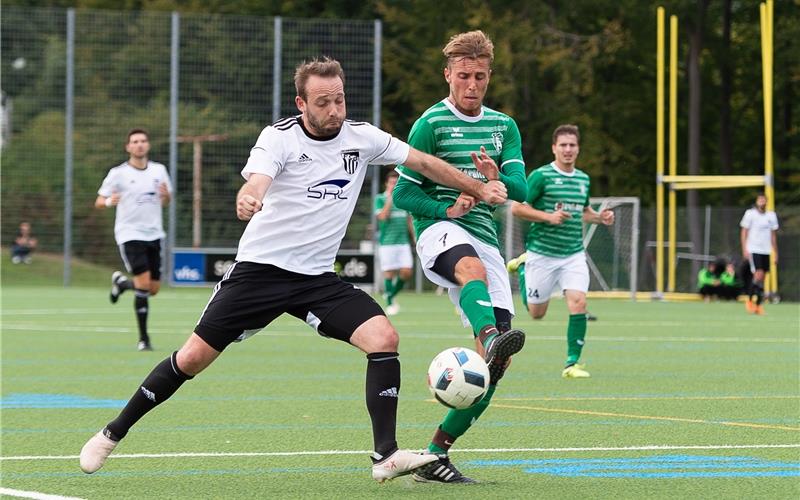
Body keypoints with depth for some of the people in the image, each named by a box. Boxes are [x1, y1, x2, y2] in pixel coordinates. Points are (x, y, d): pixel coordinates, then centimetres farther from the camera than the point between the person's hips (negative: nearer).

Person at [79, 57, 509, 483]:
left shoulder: (361, 138, 0)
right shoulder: (280, 137, -12)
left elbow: (424, 163, 11)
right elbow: (256, 182, -31)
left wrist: (479, 188, 11)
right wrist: (246, 199, -54)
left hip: (318, 278, 3)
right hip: (260, 268, -3)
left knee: (384, 338, -18)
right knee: (192, 358, -3)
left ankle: (386, 456, -14)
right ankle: (111, 435, 14)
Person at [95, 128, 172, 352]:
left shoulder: (159, 170, 7)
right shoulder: (118, 173, -4)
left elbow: (165, 201, 18)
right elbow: (99, 201, 0)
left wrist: (166, 195, -6)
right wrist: (109, 201, -23)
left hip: (153, 234, 5)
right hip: (130, 234, -5)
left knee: (154, 289, 6)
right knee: (144, 284, -17)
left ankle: (120, 281, 39)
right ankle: (143, 338, -7)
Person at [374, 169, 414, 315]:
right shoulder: (380, 199, 0)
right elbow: (382, 216, -15)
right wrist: (390, 198, -13)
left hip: (403, 242, 4)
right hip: (387, 242, -4)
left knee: (406, 272, -5)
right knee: (389, 273, -3)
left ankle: (391, 295, 17)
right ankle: (389, 304, 7)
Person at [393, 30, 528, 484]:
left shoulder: (504, 127, 16)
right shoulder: (431, 124, 1)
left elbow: (521, 189, 5)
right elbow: (404, 194, 0)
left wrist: (496, 177, -18)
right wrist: (446, 209, -17)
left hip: (484, 238, 5)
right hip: (438, 231, -5)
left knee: (496, 363, -5)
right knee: (474, 266, -44)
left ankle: (437, 453, 3)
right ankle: (490, 336, -75)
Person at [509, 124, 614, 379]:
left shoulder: (583, 179, 10)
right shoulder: (541, 176, -9)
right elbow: (517, 208, -10)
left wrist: (599, 217, 5)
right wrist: (548, 216, -21)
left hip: (574, 255, 4)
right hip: (542, 253, -3)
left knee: (578, 303, -17)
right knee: (536, 312, 10)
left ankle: (572, 363, -7)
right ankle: (523, 270, 41)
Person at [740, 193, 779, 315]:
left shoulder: (771, 216, 9)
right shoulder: (750, 214, -3)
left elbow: (773, 235, 15)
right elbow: (744, 232, -1)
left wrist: (775, 253, 13)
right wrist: (744, 250, -9)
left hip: (766, 251, 4)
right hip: (753, 249, -4)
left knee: (762, 279, 3)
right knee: (759, 275, -16)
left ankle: (759, 305, 10)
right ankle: (749, 300, 0)